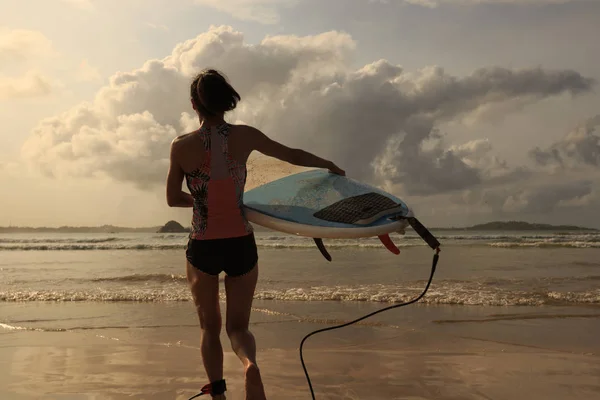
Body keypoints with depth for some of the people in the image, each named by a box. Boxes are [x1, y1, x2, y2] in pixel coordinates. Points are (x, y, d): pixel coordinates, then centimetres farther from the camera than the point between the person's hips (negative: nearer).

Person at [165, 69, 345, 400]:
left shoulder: (181, 146, -6)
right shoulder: (243, 136, -5)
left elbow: (173, 199, 3)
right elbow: (294, 155, 6)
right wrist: (330, 166, 22)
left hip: (203, 247, 0)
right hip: (241, 245, 0)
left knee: (209, 327, 19)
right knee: (237, 326, 11)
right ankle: (250, 364, -20)